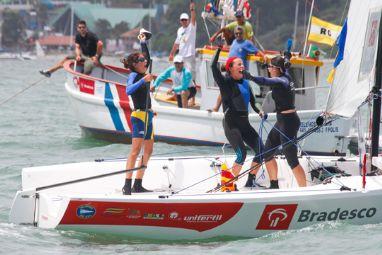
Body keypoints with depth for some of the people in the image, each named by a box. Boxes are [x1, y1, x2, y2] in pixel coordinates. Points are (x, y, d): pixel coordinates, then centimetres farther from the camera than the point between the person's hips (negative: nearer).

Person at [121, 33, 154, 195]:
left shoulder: (142, 74, 14)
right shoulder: (134, 75, -10)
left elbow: (148, 57, 34)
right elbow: (128, 90, -30)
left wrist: (143, 43, 28)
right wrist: (143, 81, -36)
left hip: (148, 116, 10)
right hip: (139, 115, -10)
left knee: (148, 150, 10)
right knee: (136, 150, -17)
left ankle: (138, 184, 11)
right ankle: (127, 185, -23)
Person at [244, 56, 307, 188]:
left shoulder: (280, 81, -19)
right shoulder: (286, 77, 7)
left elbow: (265, 81, -40)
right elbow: (286, 68, 32)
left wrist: (250, 77, -53)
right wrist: (285, 58, 49)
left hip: (288, 122, -10)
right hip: (282, 121, 10)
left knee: (291, 159, -9)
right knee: (267, 152, 17)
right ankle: (274, 185, 27)